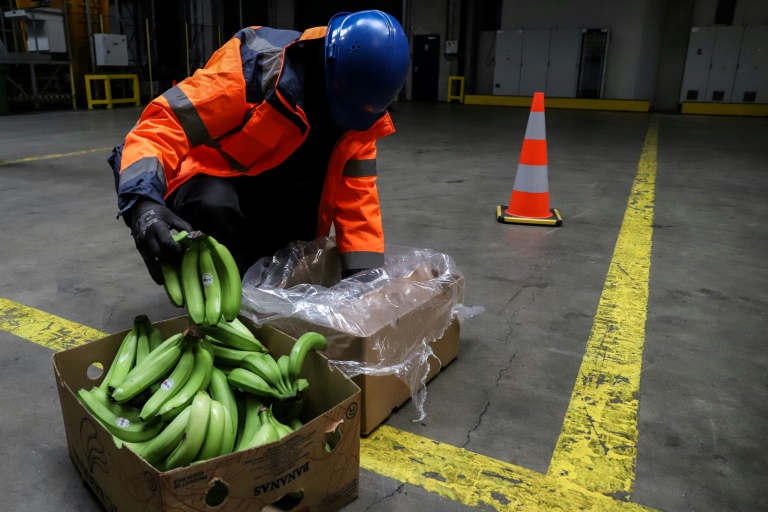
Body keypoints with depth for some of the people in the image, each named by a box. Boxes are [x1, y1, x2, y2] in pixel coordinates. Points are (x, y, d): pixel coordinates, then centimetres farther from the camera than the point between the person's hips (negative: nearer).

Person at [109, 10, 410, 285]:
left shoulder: (359, 104, -10)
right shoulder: (259, 65, -29)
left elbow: (357, 191, -10)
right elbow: (162, 125, -33)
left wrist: (364, 273, -19)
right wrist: (144, 201, -51)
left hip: (283, 202, 6)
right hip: (215, 182, -5)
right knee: (215, 207, -36)